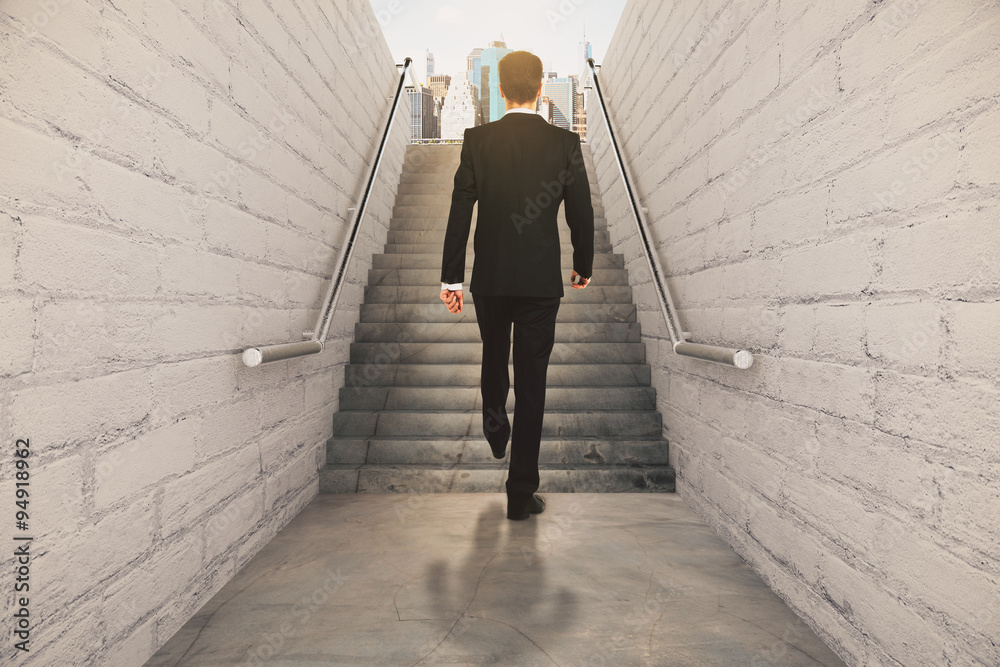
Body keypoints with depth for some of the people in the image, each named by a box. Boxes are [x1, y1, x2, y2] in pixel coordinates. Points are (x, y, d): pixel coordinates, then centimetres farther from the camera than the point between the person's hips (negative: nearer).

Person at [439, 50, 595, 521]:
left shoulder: (477, 140, -3)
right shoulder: (565, 143, -3)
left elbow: (460, 212, -4)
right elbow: (581, 213, 1)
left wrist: (450, 278, 2)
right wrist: (584, 265, 17)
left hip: (489, 278, 1)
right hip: (542, 280, 0)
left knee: (494, 355, 29)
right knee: (532, 380, 4)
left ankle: (495, 423, 44)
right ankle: (521, 493, 11)